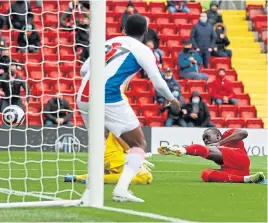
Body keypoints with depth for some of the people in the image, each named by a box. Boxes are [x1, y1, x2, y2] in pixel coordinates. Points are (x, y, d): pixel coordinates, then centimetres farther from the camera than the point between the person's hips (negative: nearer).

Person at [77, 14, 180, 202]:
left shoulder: (109, 42, 20)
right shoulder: (142, 50, 5)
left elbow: (84, 70, 21)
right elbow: (158, 83, 6)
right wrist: (171, 99, 26)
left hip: (84, 97, 6)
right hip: (109, 99, -6)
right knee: (139, 145, 6)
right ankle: (121, 189, -13)